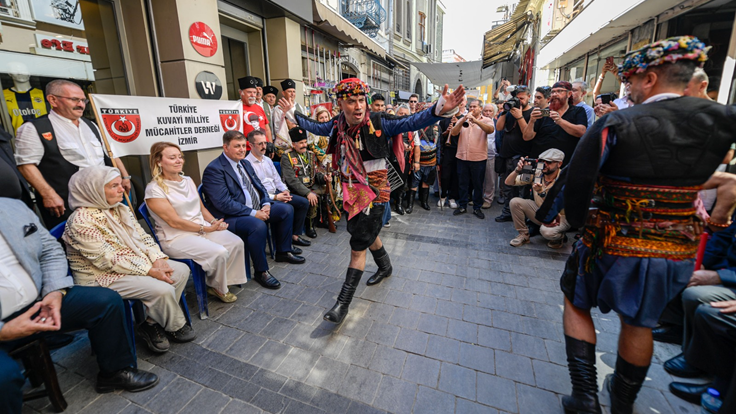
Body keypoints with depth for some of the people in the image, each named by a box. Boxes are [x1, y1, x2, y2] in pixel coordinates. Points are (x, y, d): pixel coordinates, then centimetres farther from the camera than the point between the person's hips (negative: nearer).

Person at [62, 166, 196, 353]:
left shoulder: (121, 209, 4)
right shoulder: (81, 222, -20)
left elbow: (143, 237, 6)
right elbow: (108, 261, -23)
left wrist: (158, 259, -12)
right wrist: (150, 271, -24)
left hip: (137, 263, 9)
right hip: (102, 277, -8)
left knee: (182, 270, -4)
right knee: (162, 289, -26)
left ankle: (153, 324, 3)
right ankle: (177, 327, 3)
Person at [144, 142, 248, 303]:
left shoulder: (188, 180, 10)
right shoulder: (154, 189, -12)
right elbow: (174, 221, -16)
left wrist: (214, 222, -5)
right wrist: (206, 228, -15)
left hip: (203, 227, 7)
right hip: (175, 237, -7)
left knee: (236, 242, -15)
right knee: (219, 252, -27)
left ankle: (224, 282, 5)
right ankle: (217, 287, 4)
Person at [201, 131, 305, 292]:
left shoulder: (245, 163, 13)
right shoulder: (214, 169, -14)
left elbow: (259, 187, 17)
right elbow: (224, 203, -22)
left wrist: (266, 204, -4)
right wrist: (254, 213, -23)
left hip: (257, 209, 9)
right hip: (230, 217, -9)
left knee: (287, 209, 4)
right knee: (258, 225, -36)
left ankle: (283, 252, 18)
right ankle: (261, 272, -16)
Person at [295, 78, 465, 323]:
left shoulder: (377, 123, -15)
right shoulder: (338, 126, 0)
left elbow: (410, 123, -25)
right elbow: (316, 127, 21)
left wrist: (439, 110, -40)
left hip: (374, 192, -6)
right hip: (351, 191, 6)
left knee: (358, 247, -2)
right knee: (366, 234, 24)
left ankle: (343, 303, 10)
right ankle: (385, 267, 53)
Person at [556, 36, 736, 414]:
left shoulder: (616, 124, -18)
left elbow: (577, 182, -18)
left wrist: (577, 222, -5)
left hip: (614, 244, -4)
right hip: (678, 250, 5)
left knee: (576, 304, 19)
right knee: (638, 325, 22)